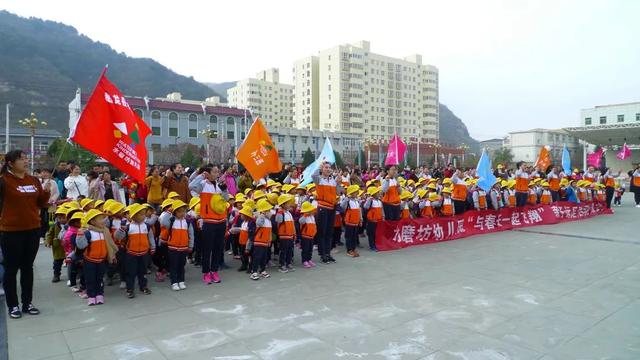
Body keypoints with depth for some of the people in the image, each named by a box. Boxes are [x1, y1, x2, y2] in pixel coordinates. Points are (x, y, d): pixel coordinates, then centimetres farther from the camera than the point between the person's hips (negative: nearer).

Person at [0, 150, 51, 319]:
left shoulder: (34, 180, 6)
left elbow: (40, 204, 11)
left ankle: (27, 303, 24)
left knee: (28, 267, 14)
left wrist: (47, 192, -5)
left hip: (33, 230, 5)